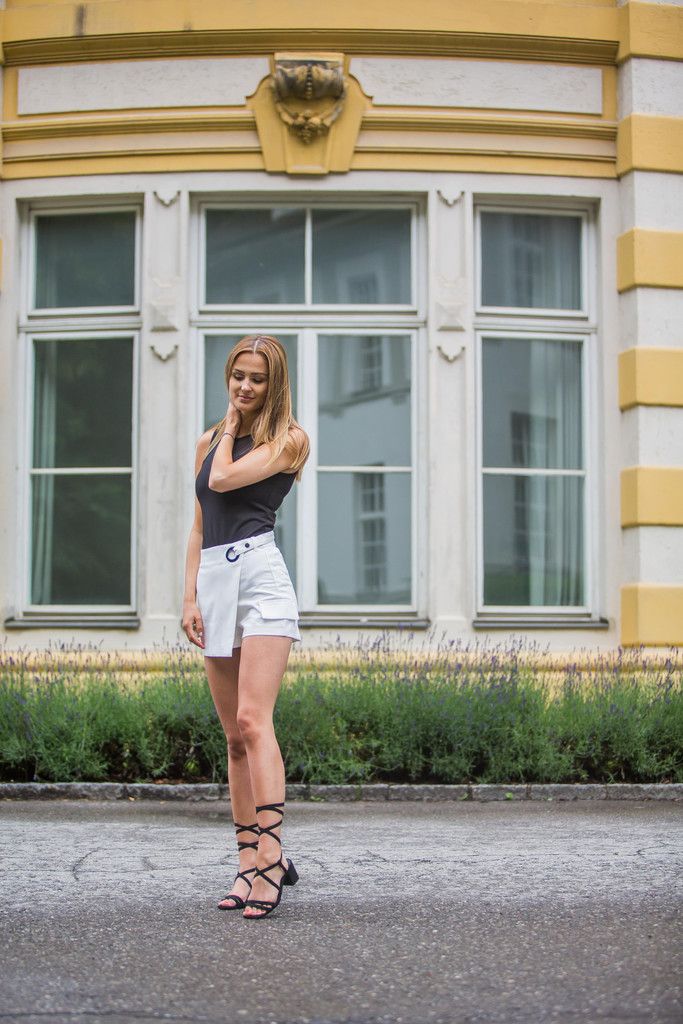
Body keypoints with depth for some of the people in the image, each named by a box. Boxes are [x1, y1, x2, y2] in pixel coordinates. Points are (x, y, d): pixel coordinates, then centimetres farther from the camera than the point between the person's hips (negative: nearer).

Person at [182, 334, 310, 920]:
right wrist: (190, 596, 9)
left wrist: (232, 428, 6)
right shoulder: (209, 442, 20)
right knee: (235, 735, 4)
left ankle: (270, 857, -21)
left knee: (252, 721, -18)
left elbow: (224, 480, -11)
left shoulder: (287, 439, 3)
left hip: (259, 573, -6)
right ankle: (251, 862, 7)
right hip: (213, 580, 6)